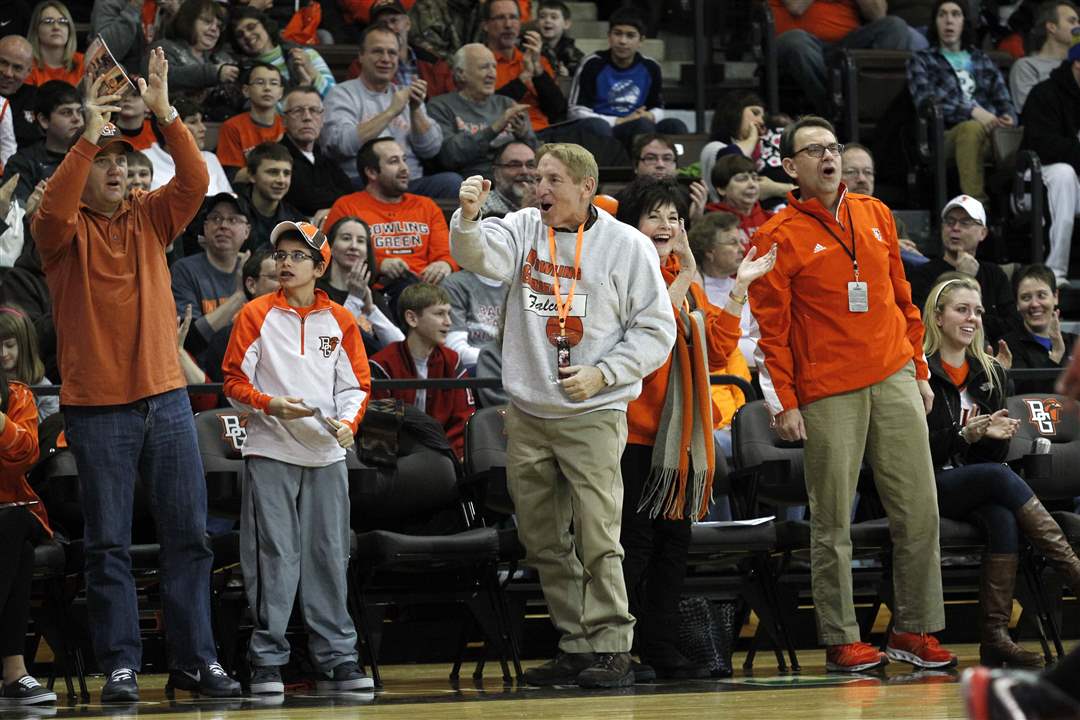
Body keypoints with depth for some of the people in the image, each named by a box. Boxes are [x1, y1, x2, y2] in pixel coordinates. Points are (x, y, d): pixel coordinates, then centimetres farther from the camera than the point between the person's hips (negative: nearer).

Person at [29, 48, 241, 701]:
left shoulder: (150, 217, 10)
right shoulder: (67, 231, 1)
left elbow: (195, 182, -5)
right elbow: (53, 211, -21)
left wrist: (165, 113, -15)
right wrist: (89, 135, -26)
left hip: (166, 396, 3)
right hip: (96, 404, -3)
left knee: (189, 536, 2)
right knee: (108, 544, 0)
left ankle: (196, 661, 7)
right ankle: (120, 666, 4)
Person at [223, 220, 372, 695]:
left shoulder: (339, 320, 9)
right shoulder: (256, 316, 2)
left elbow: (356, 383, 10)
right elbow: (234, 382, 1)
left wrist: (348, 421, -8)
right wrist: (269, 405, -16)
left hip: (326, 455, 3)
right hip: (271, 453, -3)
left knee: (329, 558, 4)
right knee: (273, 559, -5)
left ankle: (336, 659, 9)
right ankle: (267, 661, -1)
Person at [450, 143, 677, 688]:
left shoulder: (627, 246, -3)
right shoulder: (525, 228, 6)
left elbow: (656, 329, -1)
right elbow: (480, 256, -13)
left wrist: (602, 374, -12)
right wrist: (469, 217, -33)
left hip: (592, 415, -4)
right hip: (526, 414, 4)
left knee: (597, 540, -10)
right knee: (542, 542, 9)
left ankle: (611, 648, -3)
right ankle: (575, 647, 18)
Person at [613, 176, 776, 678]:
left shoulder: (684, 281, 17)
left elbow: (717, 352, 9)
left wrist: (739, 289, 2)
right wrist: (685, 278, -23)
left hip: (680, 437, 7)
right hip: (635, 432, -7)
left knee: (674, 542, 9)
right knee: (635, 543, -7)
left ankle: (661, 647, 14)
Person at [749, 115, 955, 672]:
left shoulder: (875, 215, 12)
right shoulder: (778, 237, -2)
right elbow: (771, 328, -3)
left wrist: (918, 369, 16)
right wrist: (783, 402, -9)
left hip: (893, 380, 4)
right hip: (828, 392, -4)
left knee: (918, 510, 1)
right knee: (832, 522, 0)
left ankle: (914, 630, 10)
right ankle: (840, 641, 7)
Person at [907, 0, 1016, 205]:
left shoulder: (982, 61, 30)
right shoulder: (921, 61, 18)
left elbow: (1003, 101, 20)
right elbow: (926, 101, -1)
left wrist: (1008, 118, -7)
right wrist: (973, 111, -16)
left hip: (991, 132, 3)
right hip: (944, 136, -3)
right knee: (972, 127, -39)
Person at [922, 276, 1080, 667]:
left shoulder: (991, 374, 15)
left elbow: (996, 454, 14)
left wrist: (997, 435, -9)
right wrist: (967, 433, -21)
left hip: (979, 489, 5)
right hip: (929, 488, -5)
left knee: (1004, 519, -31)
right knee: (1000, 476, -32)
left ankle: (995, 635, -39)